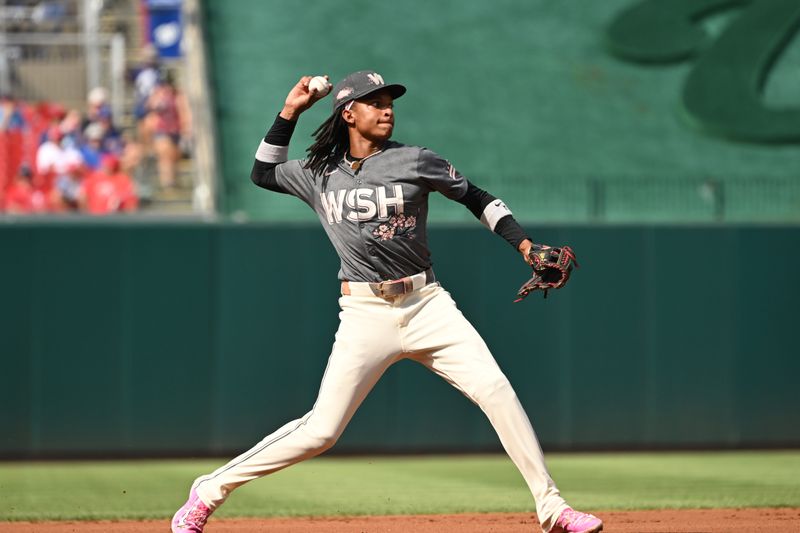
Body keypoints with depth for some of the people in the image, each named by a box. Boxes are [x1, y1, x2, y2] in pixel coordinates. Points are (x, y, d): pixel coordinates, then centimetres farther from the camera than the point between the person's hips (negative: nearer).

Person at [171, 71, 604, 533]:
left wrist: (524, 244, -2)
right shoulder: (319, 173, 7)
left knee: (497, 390, -14)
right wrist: (290, 113, 13)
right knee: (321, 430, -6)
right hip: (366, 315, -1)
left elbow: (476, 198, 9)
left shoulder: (415, 162, 1)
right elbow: (263, 174, 22)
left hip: (427, 305, 1)